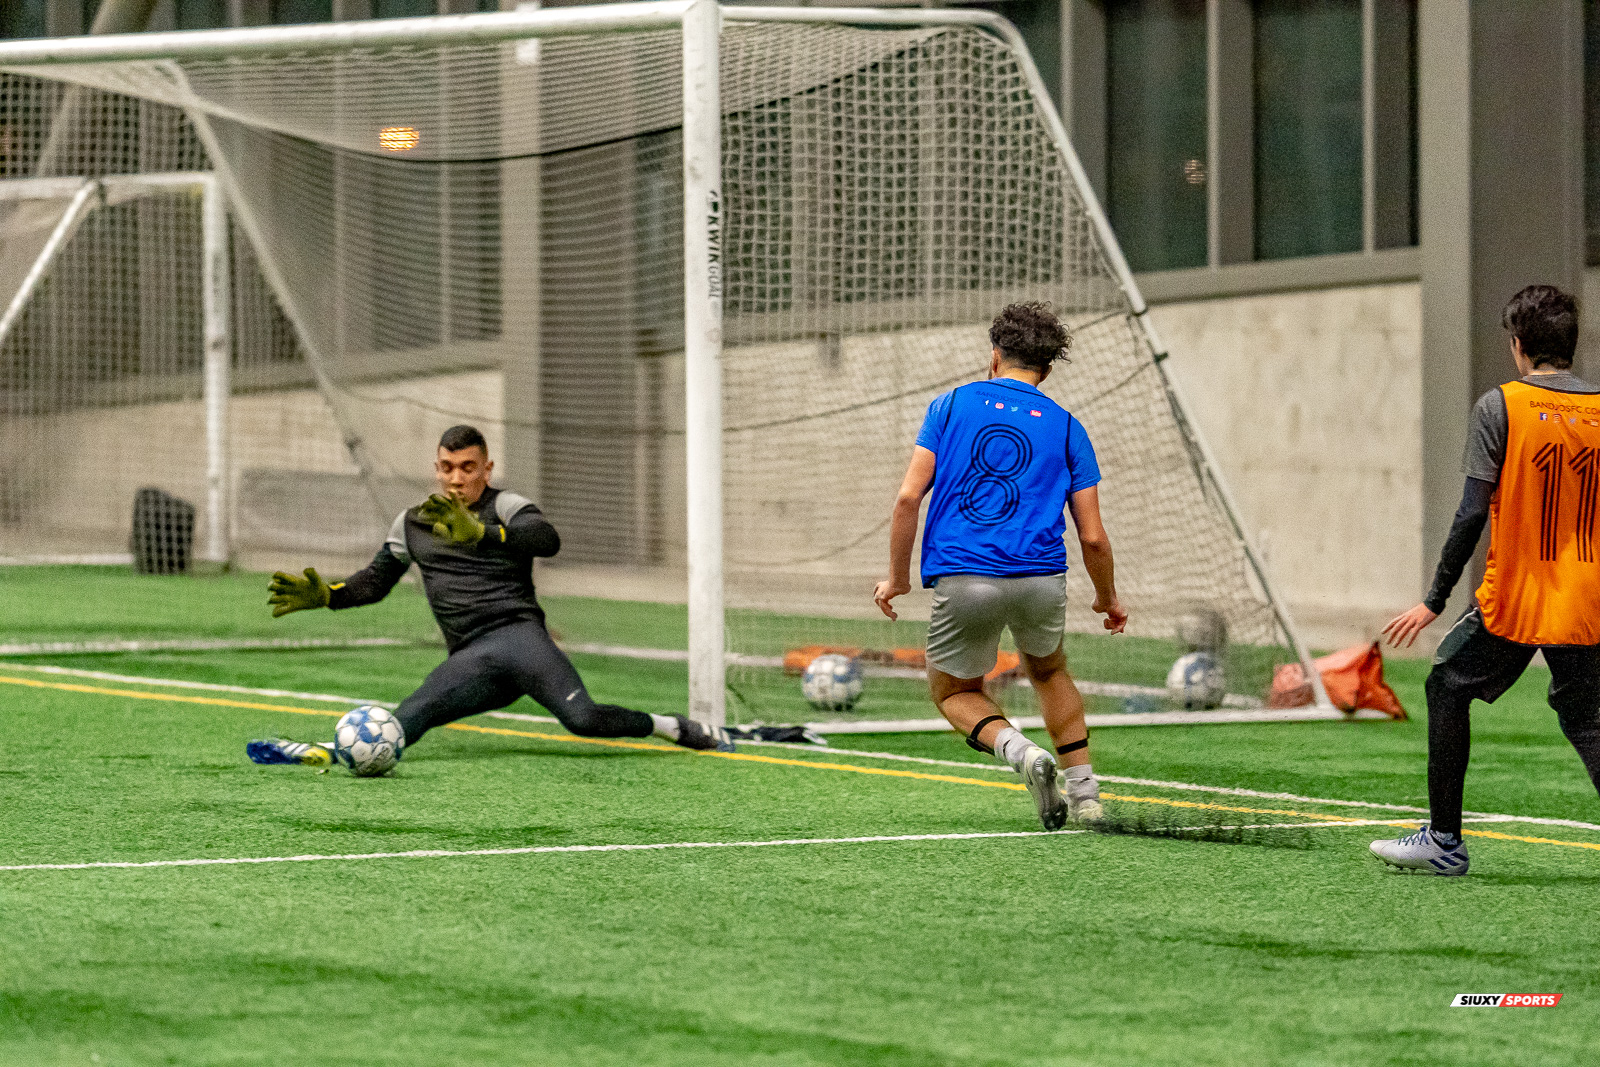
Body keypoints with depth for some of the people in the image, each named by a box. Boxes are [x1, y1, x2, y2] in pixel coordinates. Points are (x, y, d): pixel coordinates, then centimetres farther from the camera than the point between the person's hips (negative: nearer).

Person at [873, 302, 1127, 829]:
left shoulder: (951, 405, 7)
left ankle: (1019, 750, -9)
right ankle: (1083, 792, 22)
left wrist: (897, 577, 8)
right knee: (1048, 670, 31)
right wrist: (1108, 599, 23)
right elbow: (1093, 537, 6)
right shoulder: (1065, 427, 10)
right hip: (1042, 580, 2)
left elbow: (909, 496, -2)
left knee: (953, 690, 20)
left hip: (963, 582, -2)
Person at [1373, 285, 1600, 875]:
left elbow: (1473, 513, -11)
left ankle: (1444, 840, 16)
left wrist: (1435, 600, -6)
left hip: (1513, 600, -4)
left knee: (1447, 687, 16)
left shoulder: (1500, 406, -7)